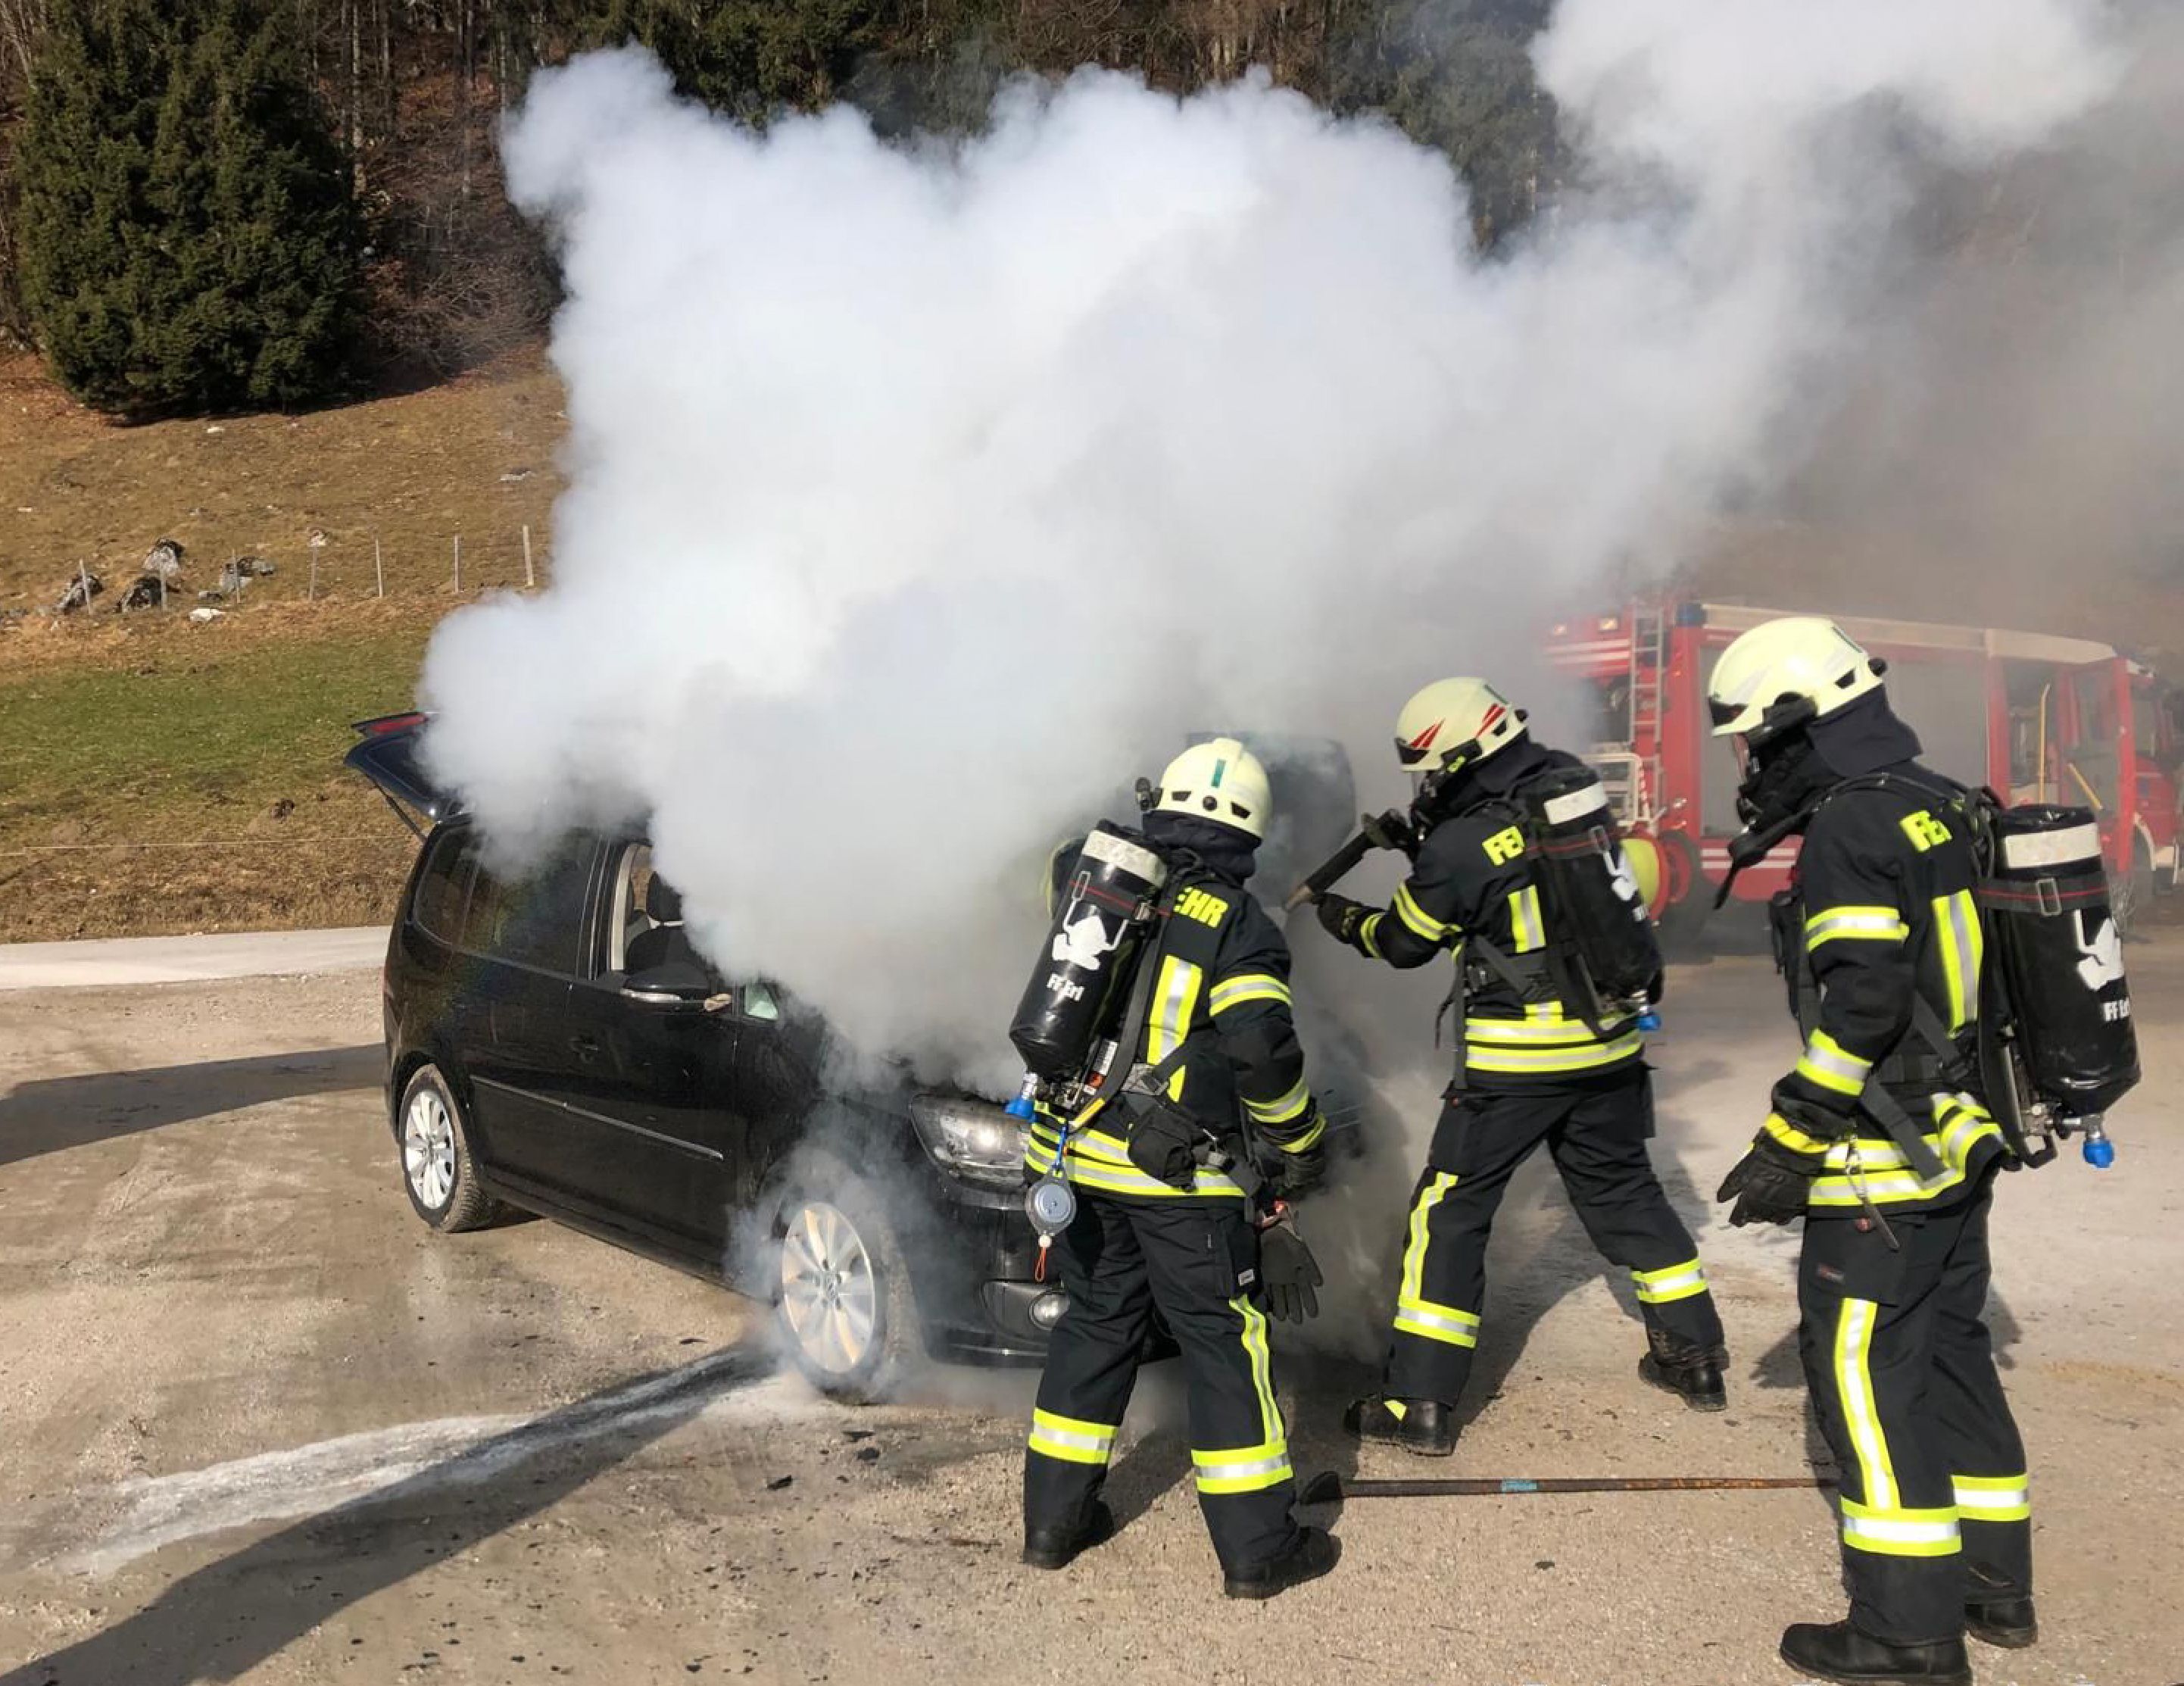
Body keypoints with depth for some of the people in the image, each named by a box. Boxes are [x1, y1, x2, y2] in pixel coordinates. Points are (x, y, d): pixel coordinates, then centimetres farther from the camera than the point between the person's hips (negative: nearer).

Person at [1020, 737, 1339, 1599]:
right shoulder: (1239, 927, -10)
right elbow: (1260, 1049, -20)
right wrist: (1299, 1142, -5)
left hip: (1076, 1156, 5)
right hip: (1178, 1176, -5)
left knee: (1095, 1324, 18)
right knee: (1224, 1344, 4)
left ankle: (1054, 1519, 25)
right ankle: (1257, 1548, 10)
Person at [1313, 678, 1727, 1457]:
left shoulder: (1459, 847, -17)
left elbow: (1404, 942, 0)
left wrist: (1348, 920, 19)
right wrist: (1428, 838, 14)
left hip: (1516, 1060, -6)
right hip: (1610, 1043, 6)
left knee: (1449, 1212, 3)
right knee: (1624, 1193, 22)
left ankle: (1421, 1401, 4)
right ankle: (1695, 1355, 31)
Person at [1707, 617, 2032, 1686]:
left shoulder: (1850, 829, -18)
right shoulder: (1938, 805, 10)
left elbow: (1861, 1007, -24)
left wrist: (1785, 1145, -18)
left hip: (1888, 1162, -9)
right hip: (1961, 1140, 9)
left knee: (1866, 1376, -1)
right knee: (1949, 1352, 18)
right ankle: (1993, 1584, 29)